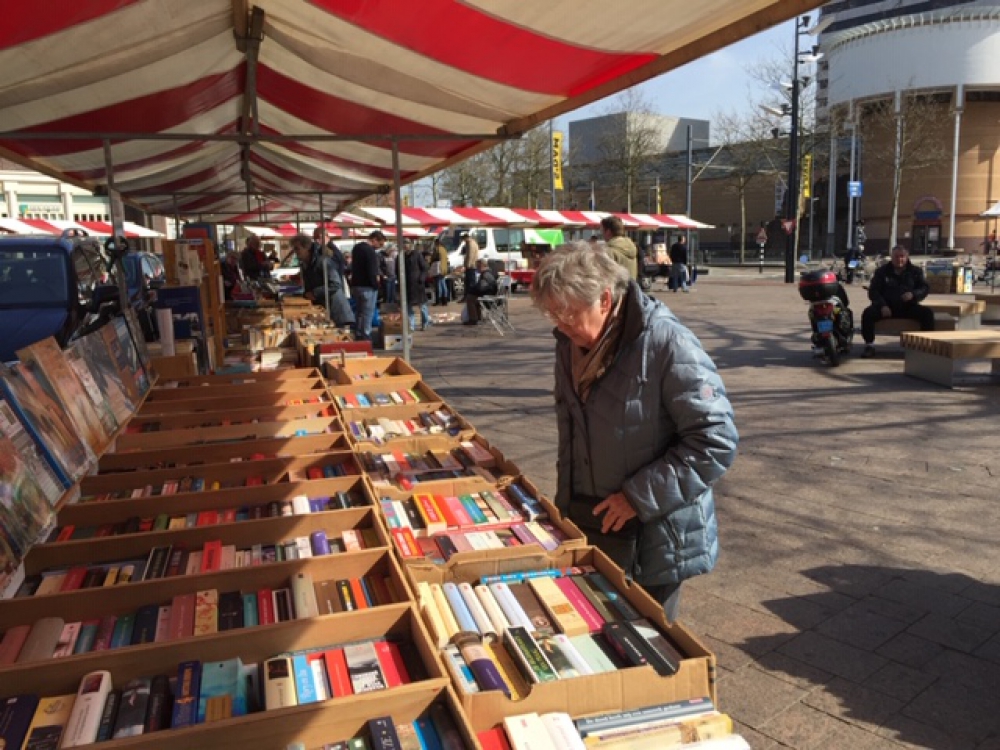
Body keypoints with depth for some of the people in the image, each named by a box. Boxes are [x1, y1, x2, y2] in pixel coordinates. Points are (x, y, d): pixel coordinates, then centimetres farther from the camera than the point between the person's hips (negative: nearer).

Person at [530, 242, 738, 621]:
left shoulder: (667, 344, -22)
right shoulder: (570, 343, 3)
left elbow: (716, 441, -21)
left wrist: (638, 497, -20)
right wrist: (565, 501, 14)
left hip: (653, 539, -6)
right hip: (583, 525, 7)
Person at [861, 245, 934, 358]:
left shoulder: (915, 271, 12)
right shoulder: (882, 271, 8)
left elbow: (925, 288, 6)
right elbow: (873, 291, 3)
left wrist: (913, 294, -18)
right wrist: (882, 305, -15)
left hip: (908, 307, 1)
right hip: (887, 307, -1)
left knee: (928, 313, -25)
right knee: (868, 313, -29)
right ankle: (869, 346, -20)